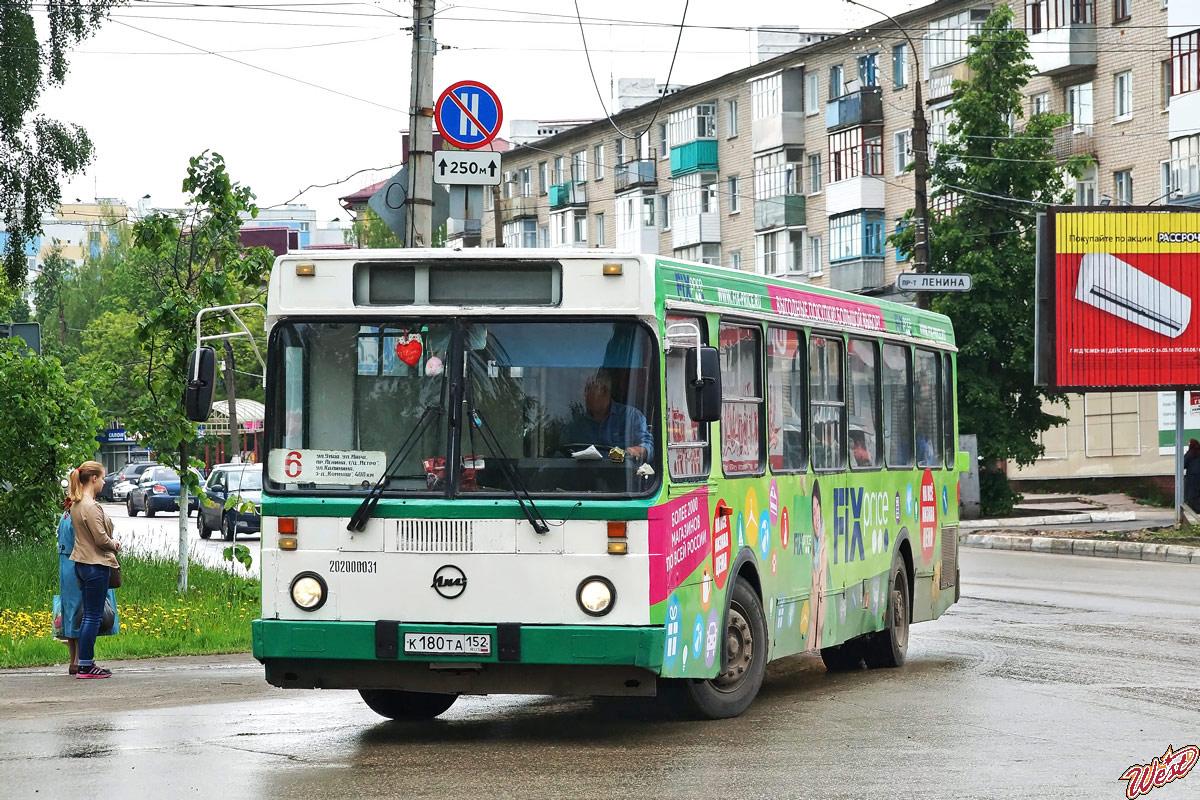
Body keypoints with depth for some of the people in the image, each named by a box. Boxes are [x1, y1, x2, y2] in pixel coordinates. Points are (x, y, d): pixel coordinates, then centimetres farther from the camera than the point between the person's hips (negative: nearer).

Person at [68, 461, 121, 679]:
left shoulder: (76, 504, 12)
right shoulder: (91, 507, -18)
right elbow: (101, 538, -19)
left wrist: (111, 543, 6)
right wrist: (115, 545, 0)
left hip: (82, 563, 10)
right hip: (95, 565, -10)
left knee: (90, 615, 14)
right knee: (93, 616, -4)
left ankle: (86, 663, 17)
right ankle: (85, 666, -2)